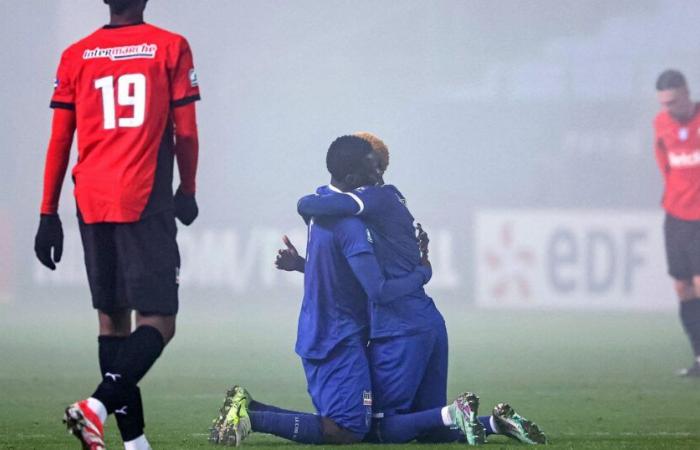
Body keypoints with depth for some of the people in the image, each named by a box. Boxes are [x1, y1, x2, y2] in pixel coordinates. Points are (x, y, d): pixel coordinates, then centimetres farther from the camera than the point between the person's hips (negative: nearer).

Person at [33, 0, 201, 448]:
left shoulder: (76, 56, 9)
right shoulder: (170, 47, 1)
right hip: (145, 201, -4)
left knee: (113, 319, 11)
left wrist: (49, 214, 12)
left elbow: (60, 141, 8)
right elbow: (185, 133, 1)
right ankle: (98, 406, -27)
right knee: (158, 322, -4)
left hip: (91, 202, 4)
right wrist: (187, 192, 16)